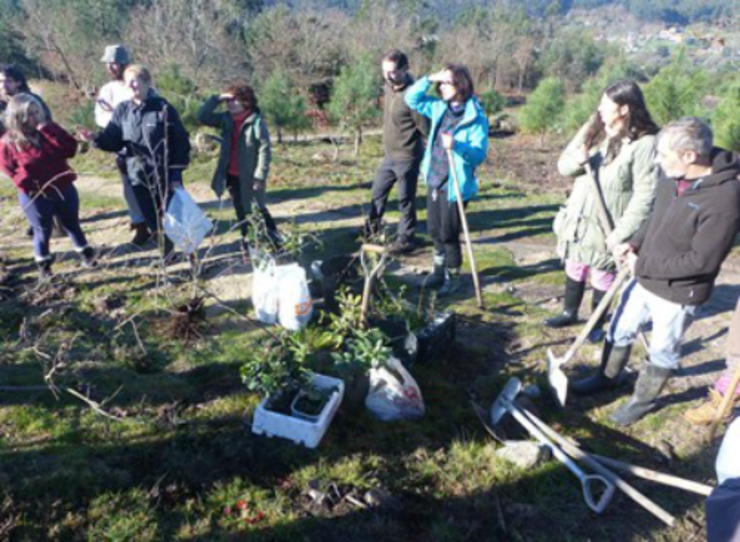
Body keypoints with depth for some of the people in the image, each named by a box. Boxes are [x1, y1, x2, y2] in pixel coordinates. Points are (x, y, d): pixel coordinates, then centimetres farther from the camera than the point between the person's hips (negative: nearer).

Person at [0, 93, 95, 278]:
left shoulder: (49, 129, 1)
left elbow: (70, 149, -13)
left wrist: (48, 130, -19)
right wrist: (28, 183, -19)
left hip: (63, 188, 3)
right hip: (34, 195, -3)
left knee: (72, 224, 16)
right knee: (42, 230, 9)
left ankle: (87, 254, 32)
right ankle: (44, 265, 27)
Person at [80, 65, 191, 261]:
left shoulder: (164, 108, -8)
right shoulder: (122, 110, 4)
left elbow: (181, 142, -8)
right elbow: (113, 142, 3)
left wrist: (176, 175, -11)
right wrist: (96, 138, -19)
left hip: (165, 177, -4)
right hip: (138, 178, 4)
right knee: (153, 222, 12)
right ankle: (167, 253, 29)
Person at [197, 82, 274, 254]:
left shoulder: (256, 121, -14)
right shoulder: (226, 119, 5)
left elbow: (264, 150, -16)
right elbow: (202, 117, 6)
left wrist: (260, 176, -20)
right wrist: (217, 99, -5)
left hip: (249, 177, -6)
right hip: (232, 176, 6)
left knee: (260, 210, 4)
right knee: (242, 213, 14)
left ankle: (276, 242, 18)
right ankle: (247, 245, 24)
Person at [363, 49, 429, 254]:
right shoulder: (389, 87, 3)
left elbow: (425, 128, -18)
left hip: (407, 157, -8)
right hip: (390, 154, 9)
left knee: (405, 200, 4)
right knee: (378, 191, 21)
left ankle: (405, 240, 18)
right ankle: (372, 227, 40)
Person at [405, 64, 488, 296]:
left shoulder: (476, 118, -14)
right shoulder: (439, 108, 5)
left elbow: (480, 153, -19)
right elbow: (412, 98, 12)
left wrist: (457, 146, -36)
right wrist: (429, 79, -3)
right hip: (434, 181, 7)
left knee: (448, 234, 3)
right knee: (435, 231, 17)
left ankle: (453, 277, 22)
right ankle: (439, 270, 36)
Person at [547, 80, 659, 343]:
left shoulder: (644, 143, -19)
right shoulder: (593, 130, 0)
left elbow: (645, 195, -20)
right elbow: (563, 164, 5)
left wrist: (621, 233, -22)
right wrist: (577, 161, -19)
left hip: (607, 225, -6)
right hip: (579, 218, 6)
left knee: (602, 274, 11)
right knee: (574, 268, 20)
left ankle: (597, 322, 33)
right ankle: (569, 312, 41)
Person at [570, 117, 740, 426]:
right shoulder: (670, 176, -7)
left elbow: (700, 260, -26)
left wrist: (642, 264, -19)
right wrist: (634, 244, -6)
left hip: (677, 292, -6)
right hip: (644, 279, 7)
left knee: (662, 351, 15)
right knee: (620, 331, 22)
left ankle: (643, 400, 38)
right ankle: (607, 377, 46)